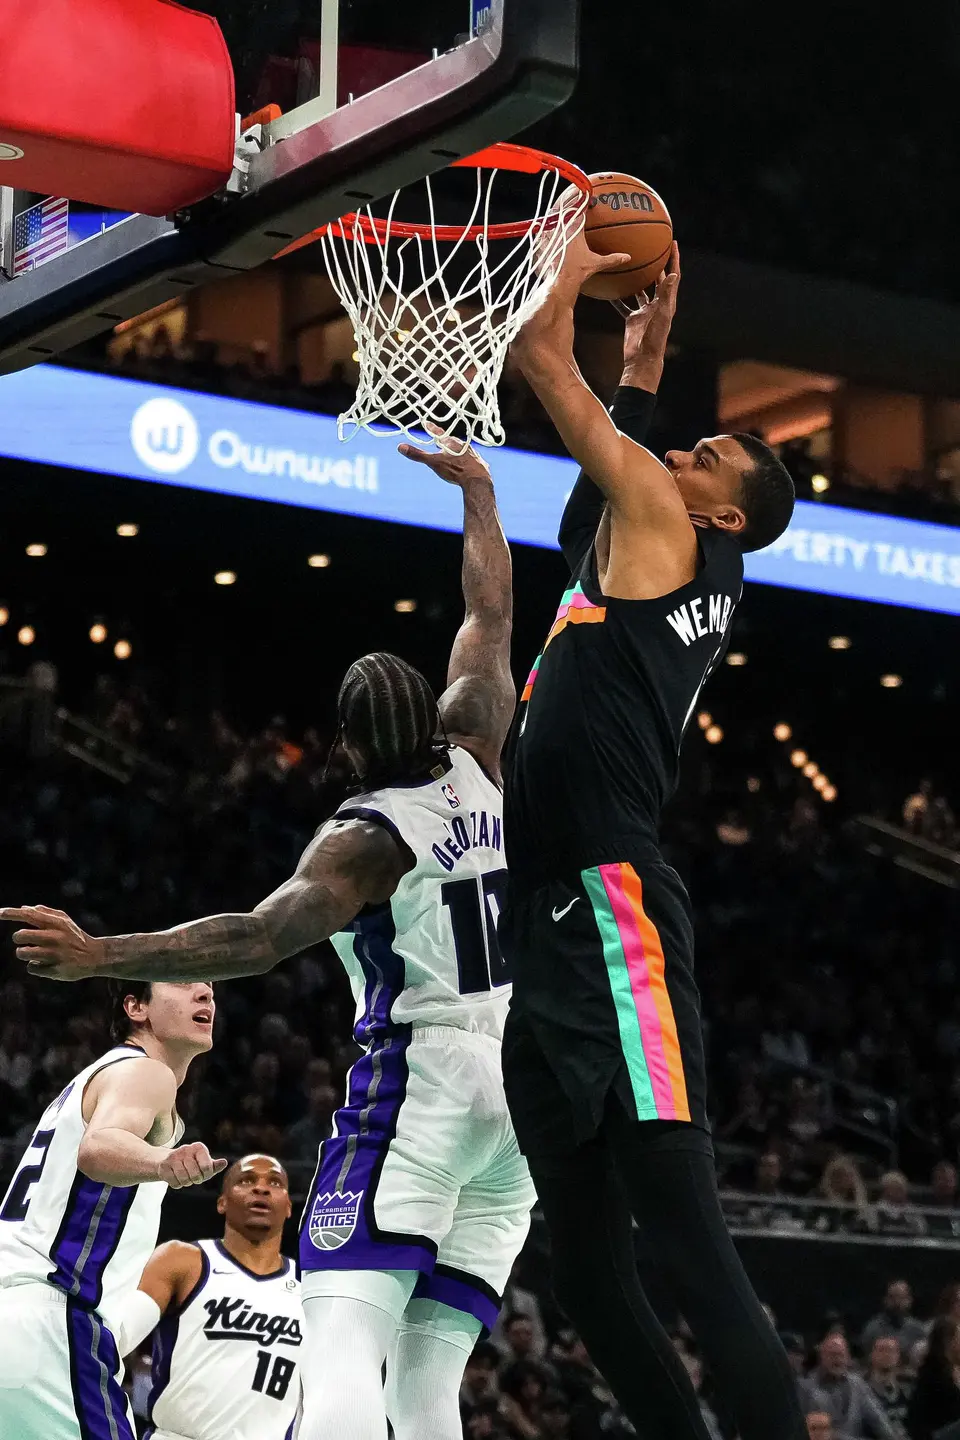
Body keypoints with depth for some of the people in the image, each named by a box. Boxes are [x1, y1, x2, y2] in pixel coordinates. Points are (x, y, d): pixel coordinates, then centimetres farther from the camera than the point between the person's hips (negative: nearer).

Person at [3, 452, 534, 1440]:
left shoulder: (365, 835, -7)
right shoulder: (472, 765, 10)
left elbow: (261, 937, -22)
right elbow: (491, 616, 22)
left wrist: (101, 956, -28)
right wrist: (476, 489, 33)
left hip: (421, 1076, -7)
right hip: (525, 1081, 7)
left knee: (343, 1348, -20)